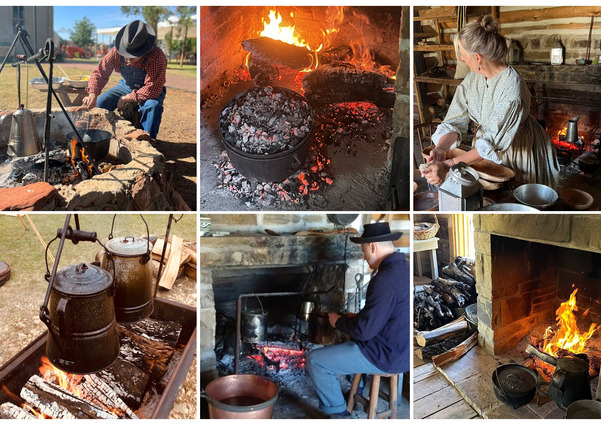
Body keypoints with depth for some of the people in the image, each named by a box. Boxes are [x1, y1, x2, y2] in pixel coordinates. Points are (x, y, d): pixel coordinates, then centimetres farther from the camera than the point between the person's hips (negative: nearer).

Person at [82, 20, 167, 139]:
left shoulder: (157, 57, -34)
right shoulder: (116, 52, -21)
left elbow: (153, 90, -36)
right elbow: (100, 73, -15)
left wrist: (126, 99, -29)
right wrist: (92, 94, -34)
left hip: (149, 92, -4)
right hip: (126, 86, 4)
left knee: (153, 105, -37)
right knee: (99, 103, -11)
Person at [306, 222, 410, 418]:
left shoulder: (385, 280, -27)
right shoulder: (403, 268, 4)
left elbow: (364, 330, -25)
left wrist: (338, 322, -7)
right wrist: (358, 317, 12)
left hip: (385, 355, -10)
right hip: (400, 349, 10)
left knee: (315, 360, -4)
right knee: (346, 343, 33)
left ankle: (337, 412, 12)